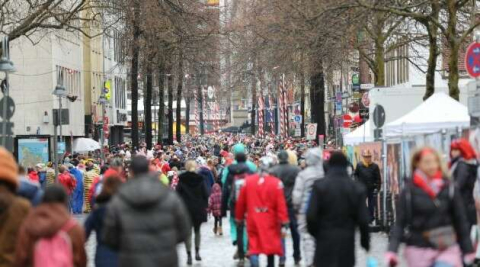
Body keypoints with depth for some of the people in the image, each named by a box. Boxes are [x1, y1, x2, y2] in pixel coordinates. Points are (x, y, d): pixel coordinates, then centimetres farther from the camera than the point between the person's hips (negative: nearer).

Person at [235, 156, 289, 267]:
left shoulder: (248, 180, -4)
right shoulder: (276, 183, -11)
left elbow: (241, 202, 3)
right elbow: (281, 205, -12)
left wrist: (239, 217, 16)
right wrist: (284, 224, -9)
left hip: (253, 220, 1)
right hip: (270, 221, -1)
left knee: (254, 248, 1)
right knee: (271, 245, 17)